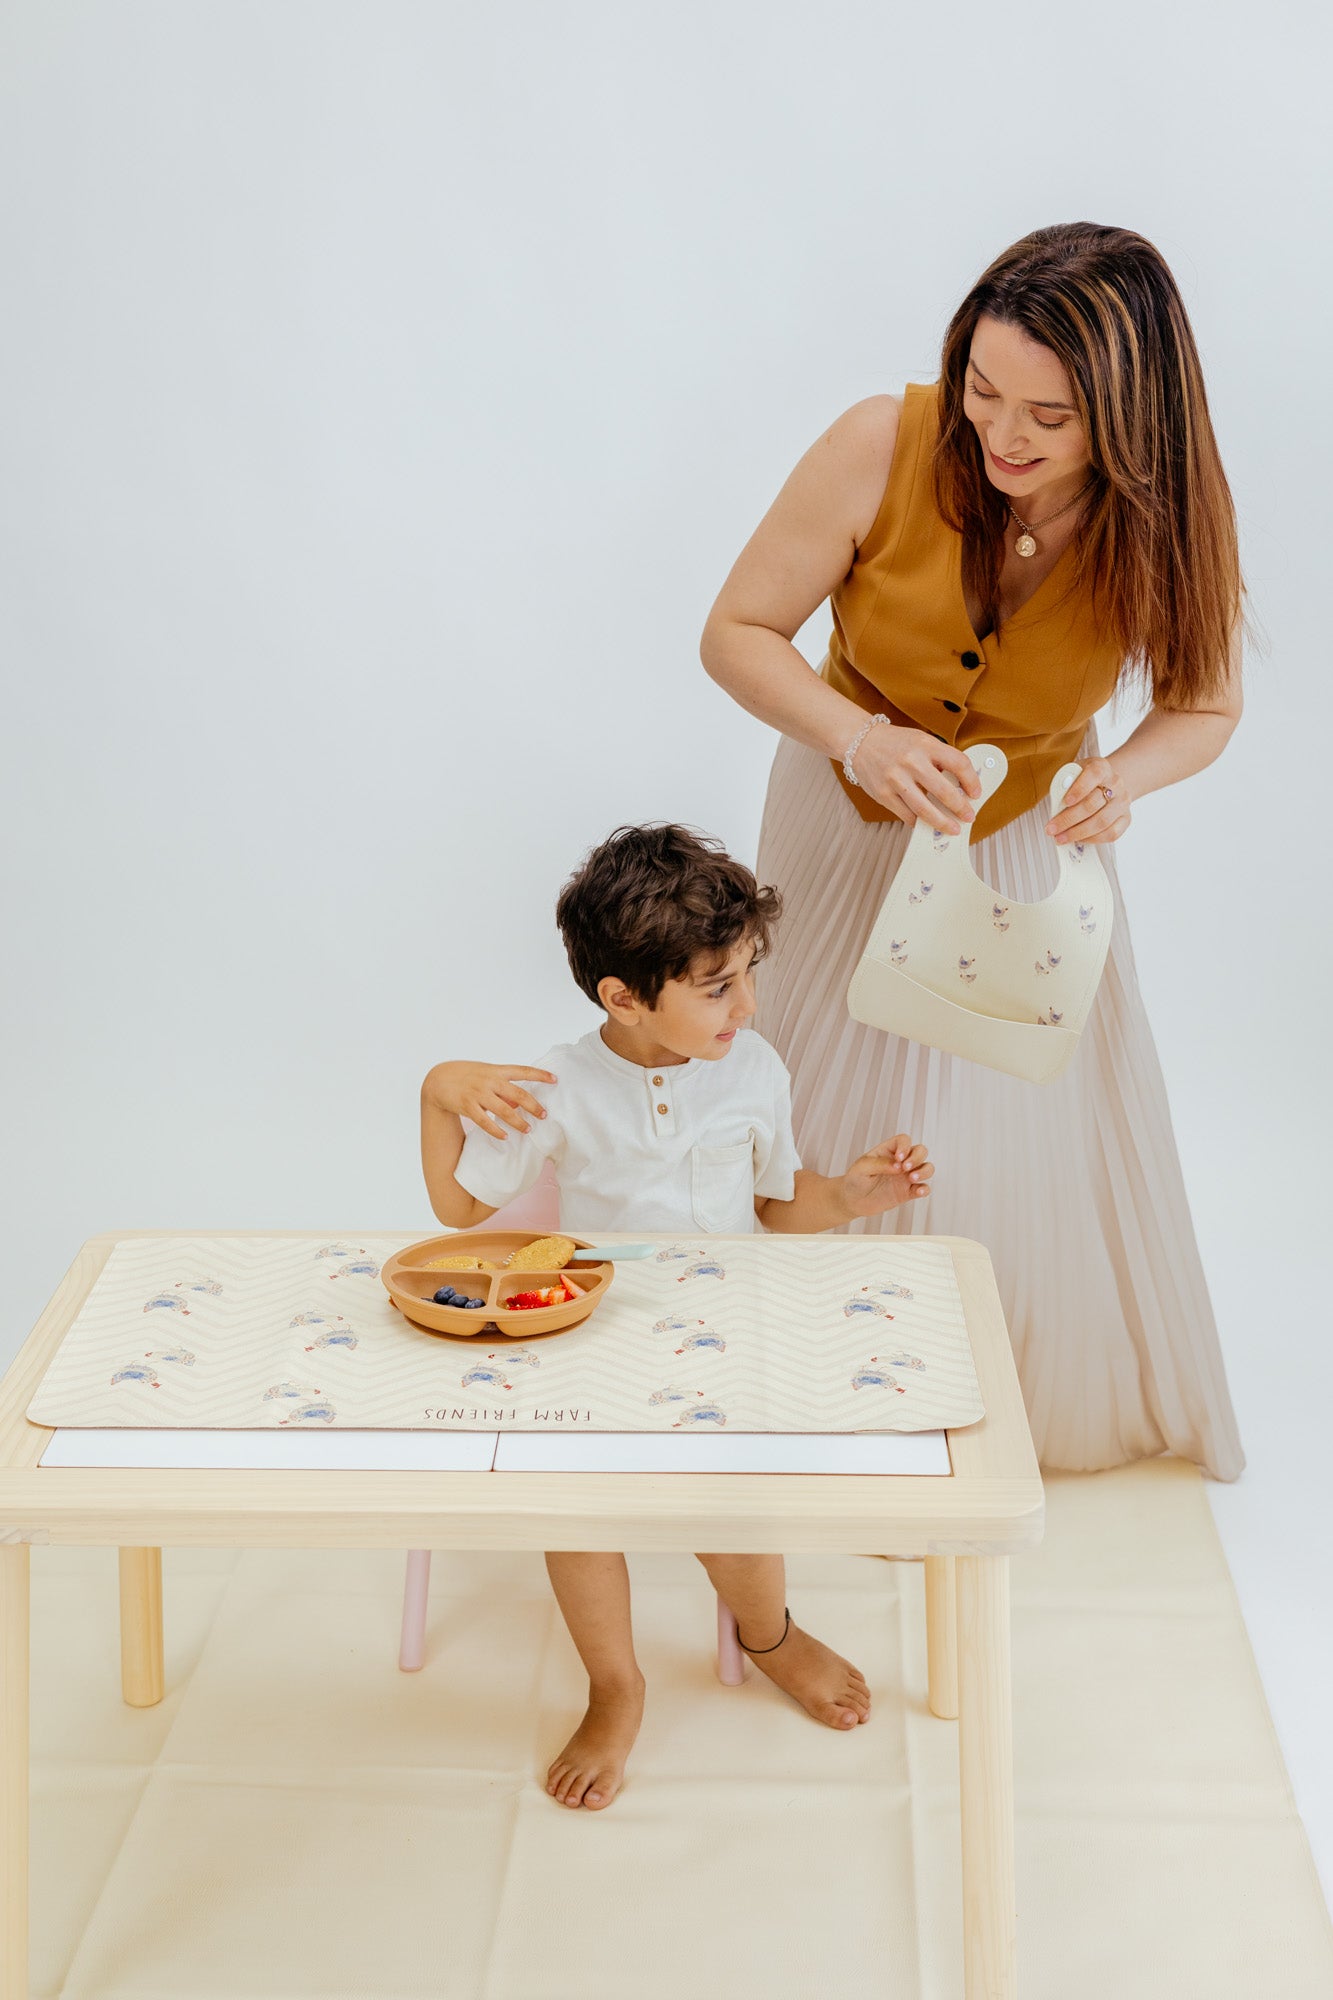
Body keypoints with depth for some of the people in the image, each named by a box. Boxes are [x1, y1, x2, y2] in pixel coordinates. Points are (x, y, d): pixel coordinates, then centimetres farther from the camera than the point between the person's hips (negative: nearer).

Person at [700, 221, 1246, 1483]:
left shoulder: (1166, 524, -25)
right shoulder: (885, 449, -30)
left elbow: (1205, 705, -7)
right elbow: (737, 634, -19)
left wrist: (1121, 781, -30)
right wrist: (862, 739, -37)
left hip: (1024, 847, 0)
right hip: (848, 823, 0)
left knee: (1017, 1131, 9)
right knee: (830, 1118, 15)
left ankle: (1037, 1402, 37)